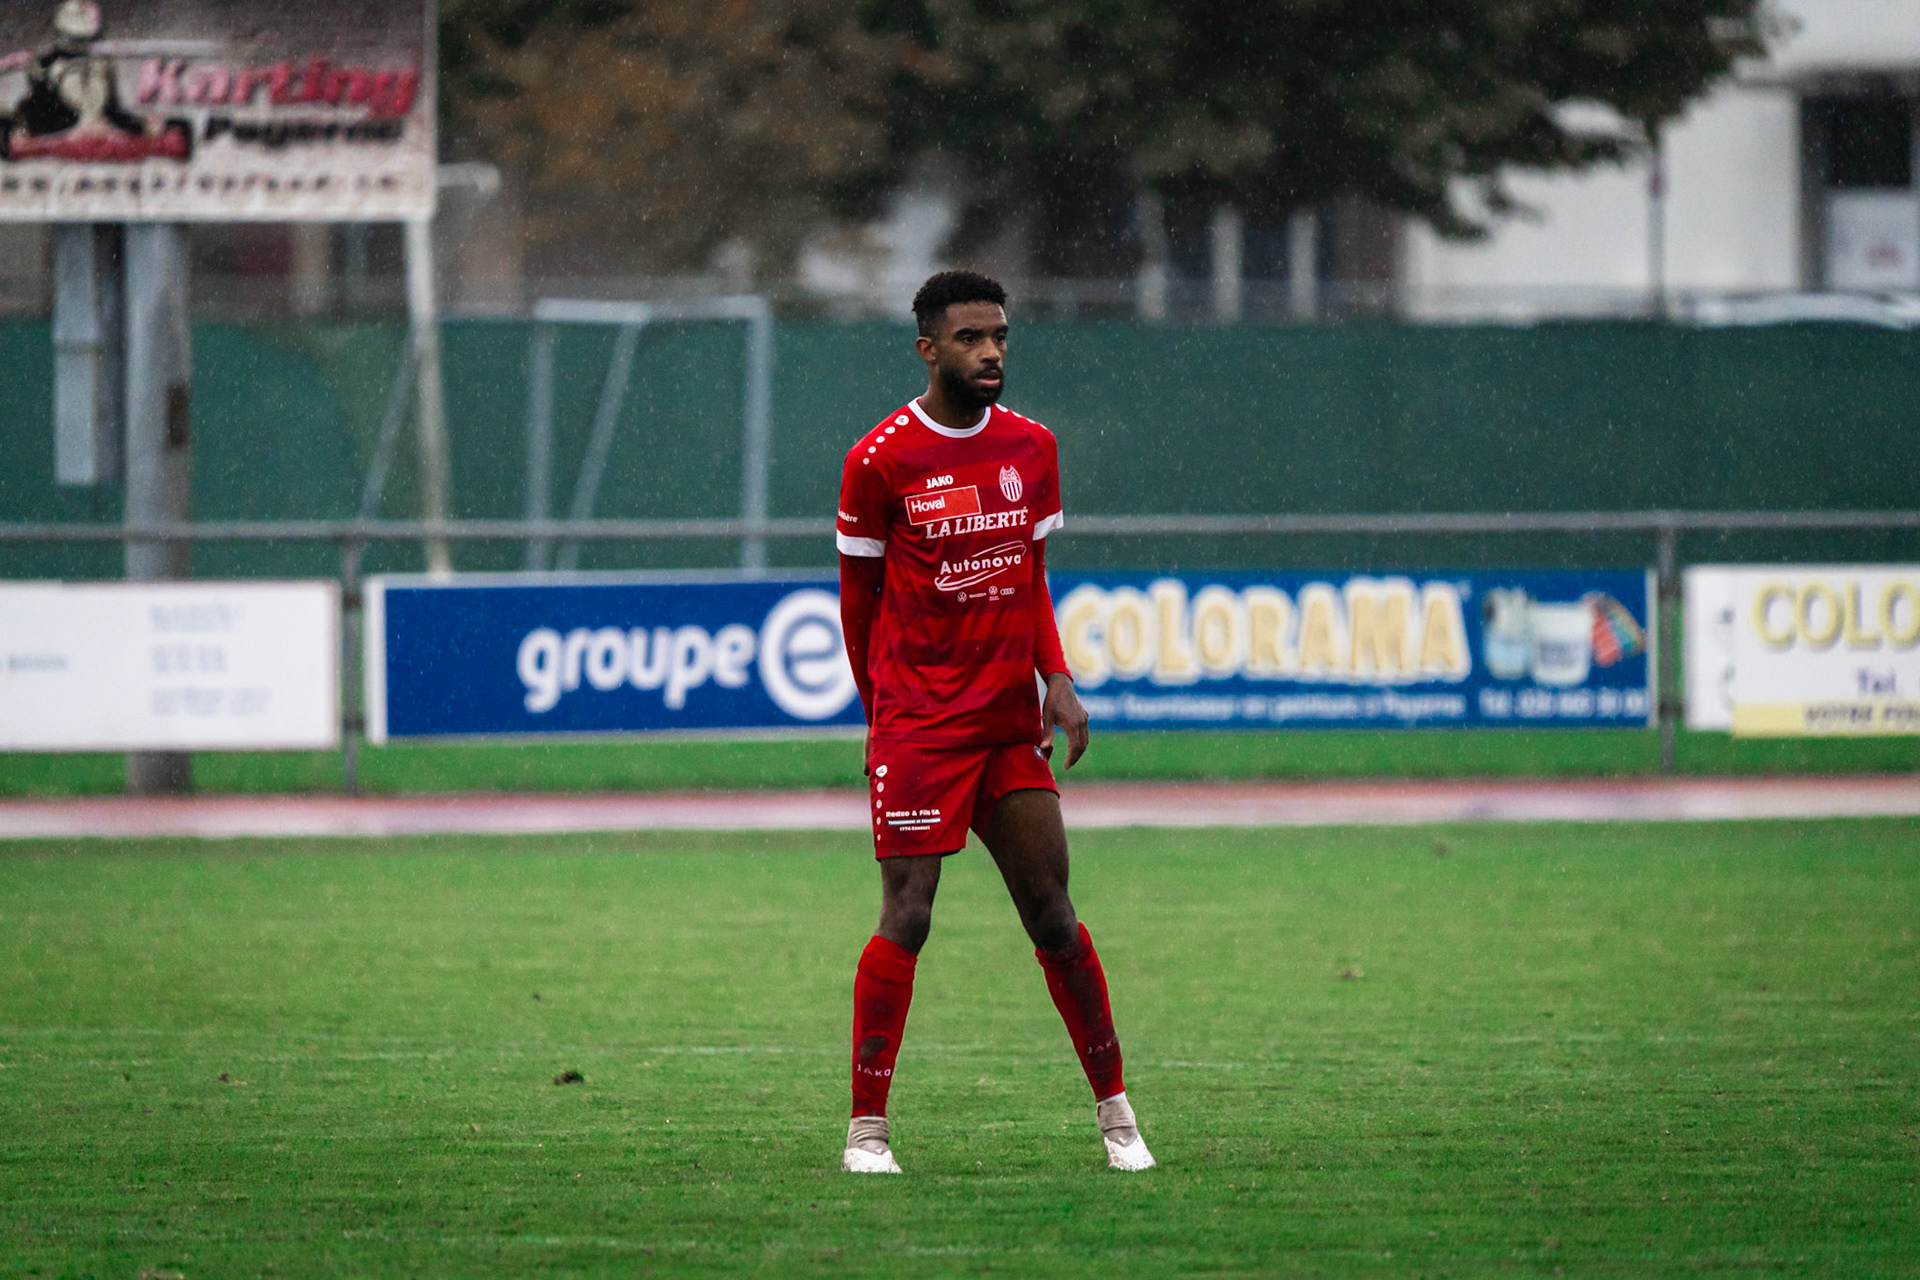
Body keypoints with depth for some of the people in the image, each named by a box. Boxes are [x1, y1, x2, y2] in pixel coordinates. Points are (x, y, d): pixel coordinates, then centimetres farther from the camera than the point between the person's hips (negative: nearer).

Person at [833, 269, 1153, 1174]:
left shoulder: (1031, 449, 8)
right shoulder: (881, 460, -7)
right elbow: (858, 597, 2)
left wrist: (1056, 680, 1)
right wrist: (884, 712, 6)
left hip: (1008, 720, 5)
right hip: (917, 724, -5)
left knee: (1052, 912, 6)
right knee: (907, 918, -9)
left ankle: (1116, 1115, 14)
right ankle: (865, 1131, -3)